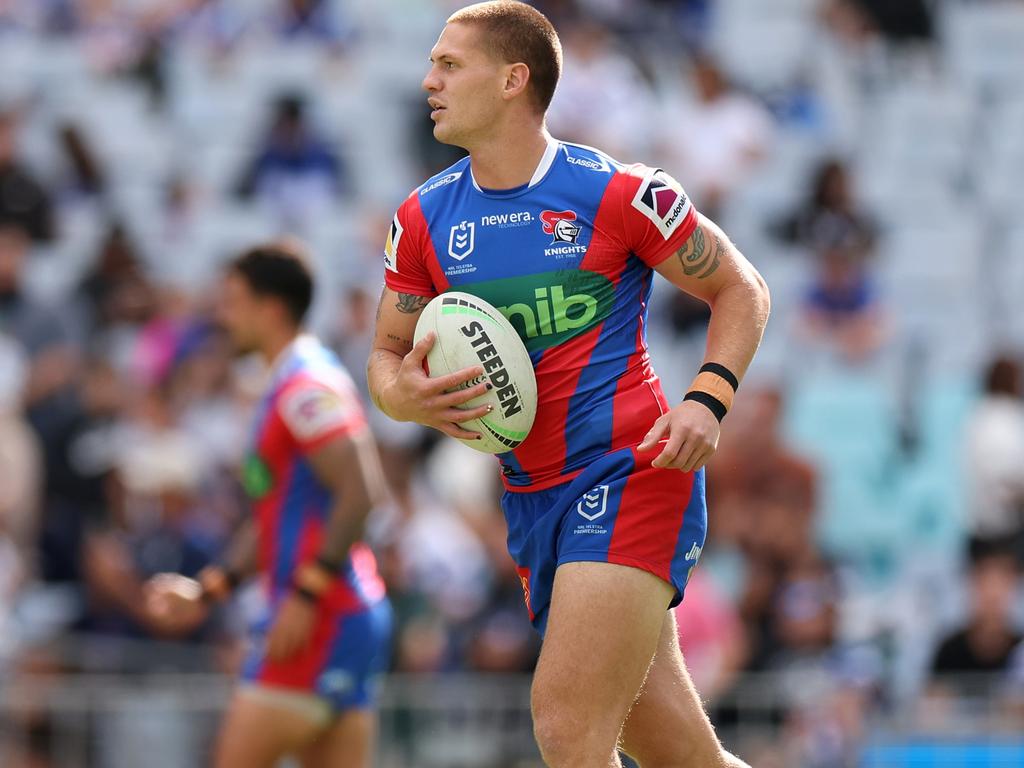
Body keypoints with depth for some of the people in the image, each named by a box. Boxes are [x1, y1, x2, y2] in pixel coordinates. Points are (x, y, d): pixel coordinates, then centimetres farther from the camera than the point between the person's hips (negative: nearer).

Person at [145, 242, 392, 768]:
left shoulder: (307, 384, -11)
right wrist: (208, 590, 20)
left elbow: (361, 491, -22)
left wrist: (307, 592, -22)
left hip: (323, 617, -10)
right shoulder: (287, 385, 21)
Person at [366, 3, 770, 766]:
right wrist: (405, 396, -9)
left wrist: (707, 401, -14)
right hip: (532, 498, 6)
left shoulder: (618, 193, -8)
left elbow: (741, 289, 2)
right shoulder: (423, 221, 7)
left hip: (631, 471, -6)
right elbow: (386, 354, 15)